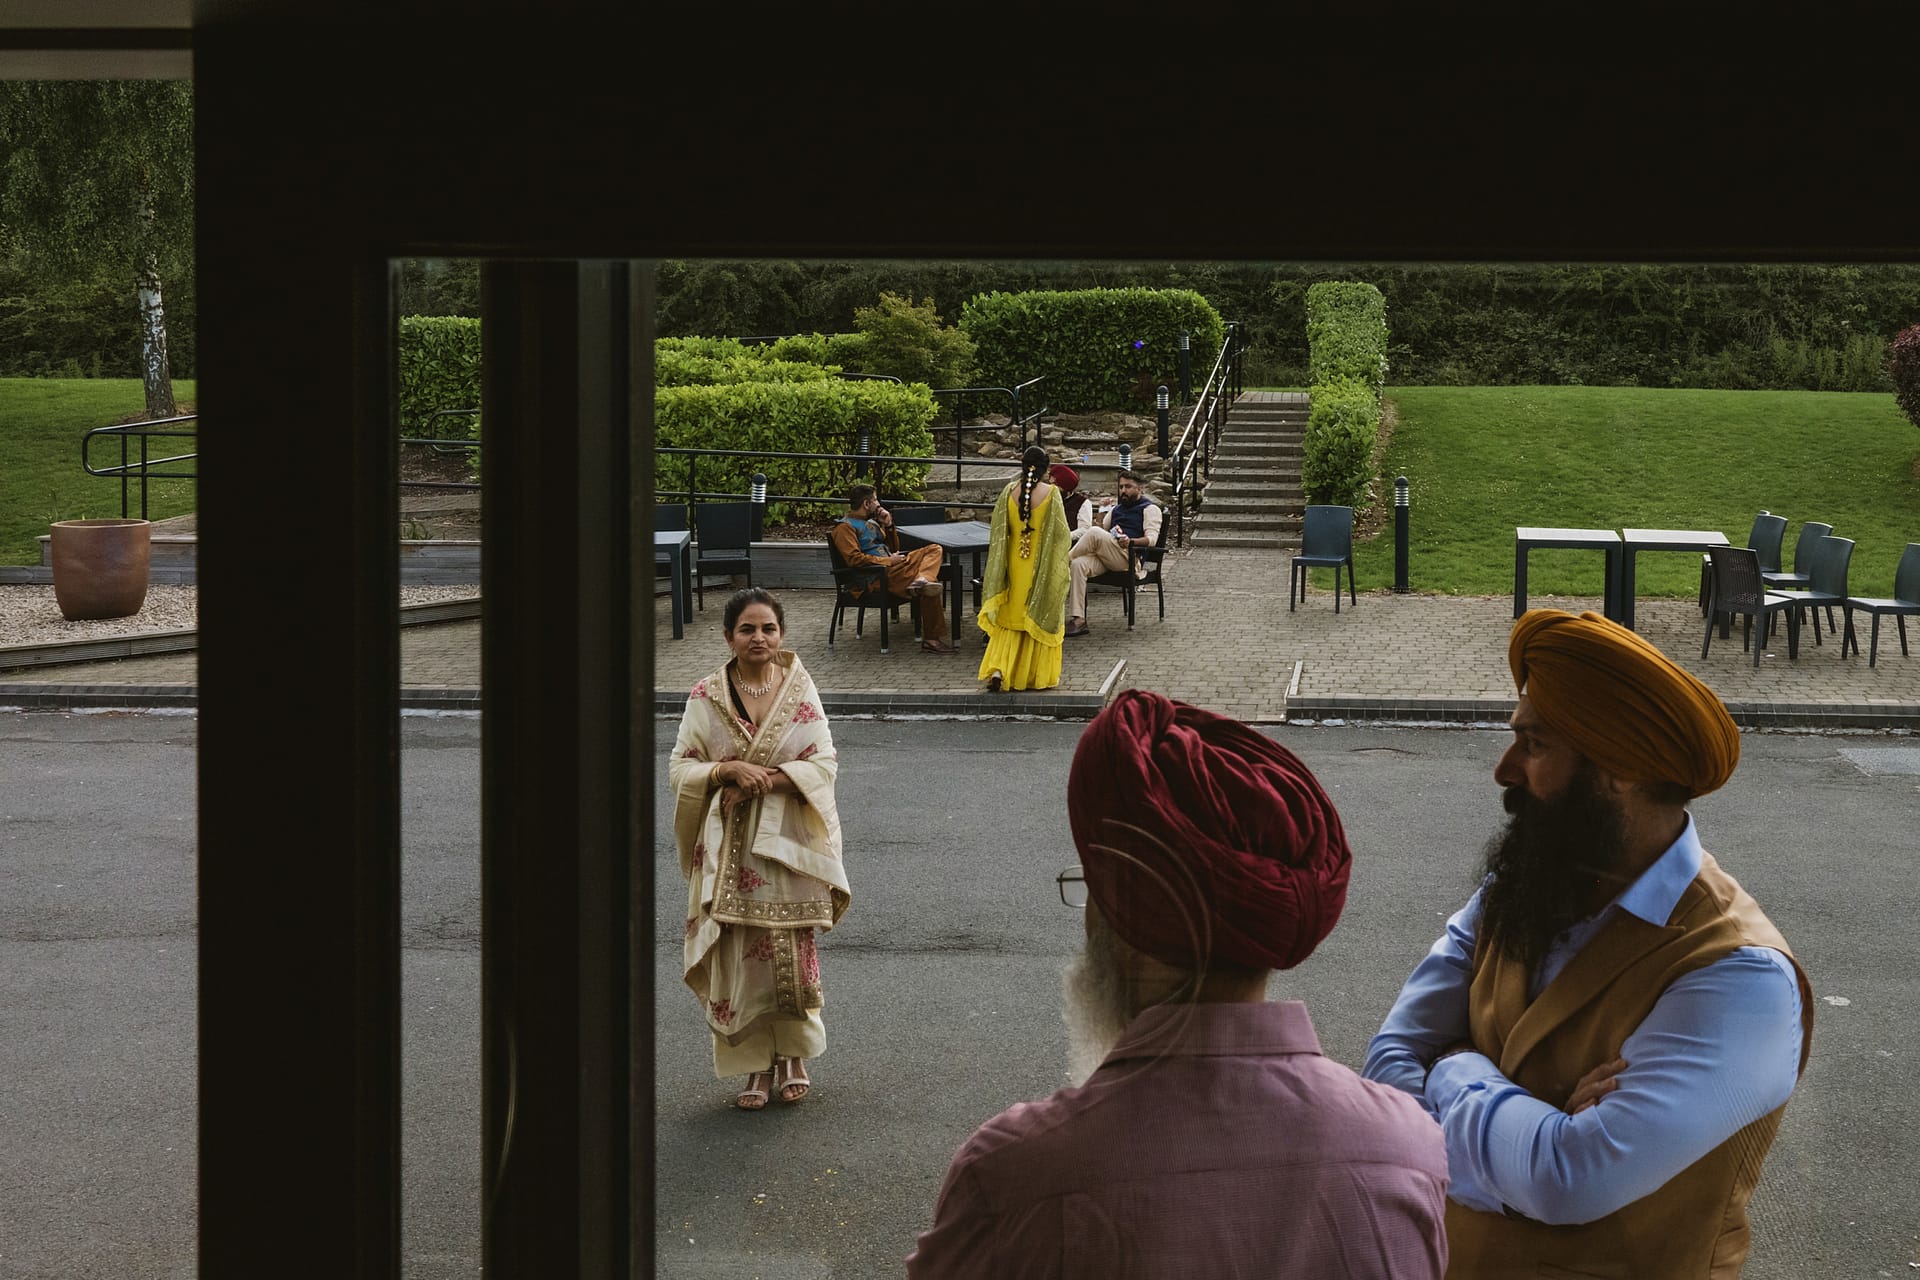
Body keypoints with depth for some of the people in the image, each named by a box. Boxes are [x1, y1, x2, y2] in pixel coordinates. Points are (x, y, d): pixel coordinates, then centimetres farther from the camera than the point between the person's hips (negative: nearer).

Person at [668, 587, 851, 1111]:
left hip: (787, 839, 0)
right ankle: (756, 1066, 15)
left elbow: (825, 763, -4)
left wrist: (765, 780, -16)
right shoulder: (706, 697, 0)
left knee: (791, 952, 3)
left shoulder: (800, 690, 0)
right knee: (738, 957, 1)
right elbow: (680, 767, 0)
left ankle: (793, 1055, 24)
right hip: (728, 845, 0)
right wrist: (729, 771, -18)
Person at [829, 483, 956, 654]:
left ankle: (921, 581, -33)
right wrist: (888, 561, -14)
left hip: (893, 565, 9)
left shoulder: (871, 523, 27)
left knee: (935, 550, -10)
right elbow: (854, 558, -16)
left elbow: (894, 549, 31)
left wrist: (888, 526, 14)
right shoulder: (845, 527, -2)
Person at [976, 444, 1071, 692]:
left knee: (1009, 619, 10)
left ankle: (998, 670, -6)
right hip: (1043, 566, -2)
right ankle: (1039, 675, 15)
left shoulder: (1009, 492, -5)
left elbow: (998, 533, 0)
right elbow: (1060, 533, -8)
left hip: (1015, 565, 2)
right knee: (1040, 616, 11)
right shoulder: (1050, 493, -12)